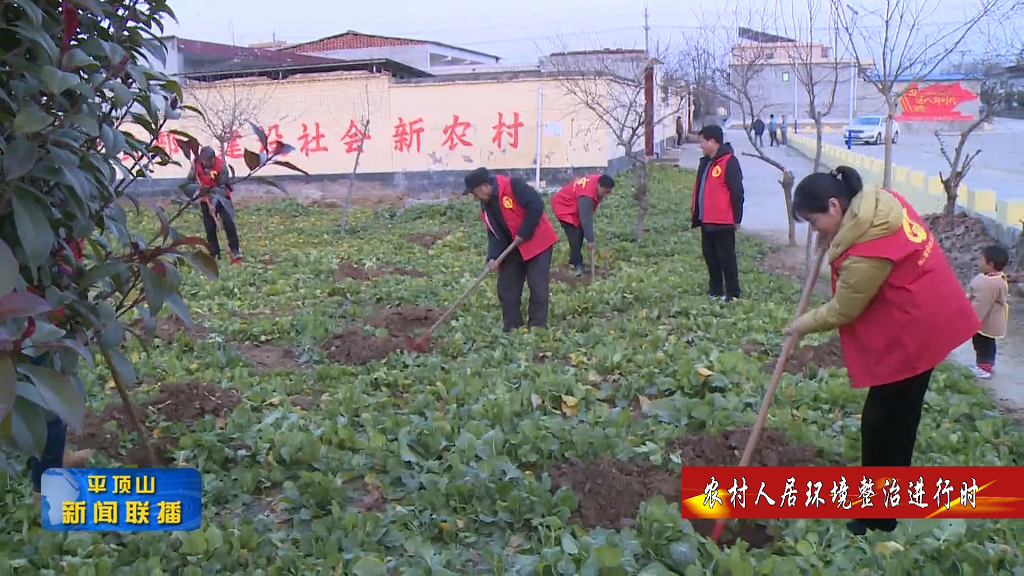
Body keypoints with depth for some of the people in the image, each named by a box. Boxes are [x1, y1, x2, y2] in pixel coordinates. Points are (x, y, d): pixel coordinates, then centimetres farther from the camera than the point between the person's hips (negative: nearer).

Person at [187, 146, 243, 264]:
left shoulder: (221, 165, -21)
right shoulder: (196, 164, -11)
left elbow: (222, 187, -20)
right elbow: (190, 181, 4)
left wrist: (214, 204, -25)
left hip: (221, 197, -3)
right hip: (206, 199, 3)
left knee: (228, 223, -16)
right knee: (210, 227, 1)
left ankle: (235, 251, -14)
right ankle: (215, 254, 10)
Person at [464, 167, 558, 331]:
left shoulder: (512, 186, -21)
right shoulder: (486, 207, 4)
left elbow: (536, 205, -25)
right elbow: (495, 234, 2)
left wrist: (523, 234, -21)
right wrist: (493, 257, -15)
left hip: (538, 243, -8)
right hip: (514, 248, 8)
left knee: (538, 287, -6)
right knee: (506, 288, 7)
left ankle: (537, 328, 5)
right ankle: (512, 328, 19)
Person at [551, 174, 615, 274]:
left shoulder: (599, 180, -12)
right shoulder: (586, 196, -38)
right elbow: (586, 220, -33)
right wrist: (590, 240, -28)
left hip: (573, 206, 9)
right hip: (563, 206, -9)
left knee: (579, 233, 9)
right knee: (575, 234, -16)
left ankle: (574, 261, 18)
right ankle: (576, 263, -7)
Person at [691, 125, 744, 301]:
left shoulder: (729, 162, -14)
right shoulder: (705, 162, 13)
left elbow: (737, 192, -15)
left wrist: (736, 218, -15)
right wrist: (694, 213, 17)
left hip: (723, 222, -9)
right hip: (706, 220, 9)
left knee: (726, 257, -1)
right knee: (710, 255, 14)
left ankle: (732, 293, 8)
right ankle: (715, 290, 25)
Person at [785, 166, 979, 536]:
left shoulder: (866, 253, -29)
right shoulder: (880, 201, -2)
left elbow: (842, 311, -17)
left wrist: (802, 326, 0)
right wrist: (835, 241, 2)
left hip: (912, 335, -10)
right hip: (928, 319, 10)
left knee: (883, 422, 0)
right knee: (900, 416, 20)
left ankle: (877, 521, 12)